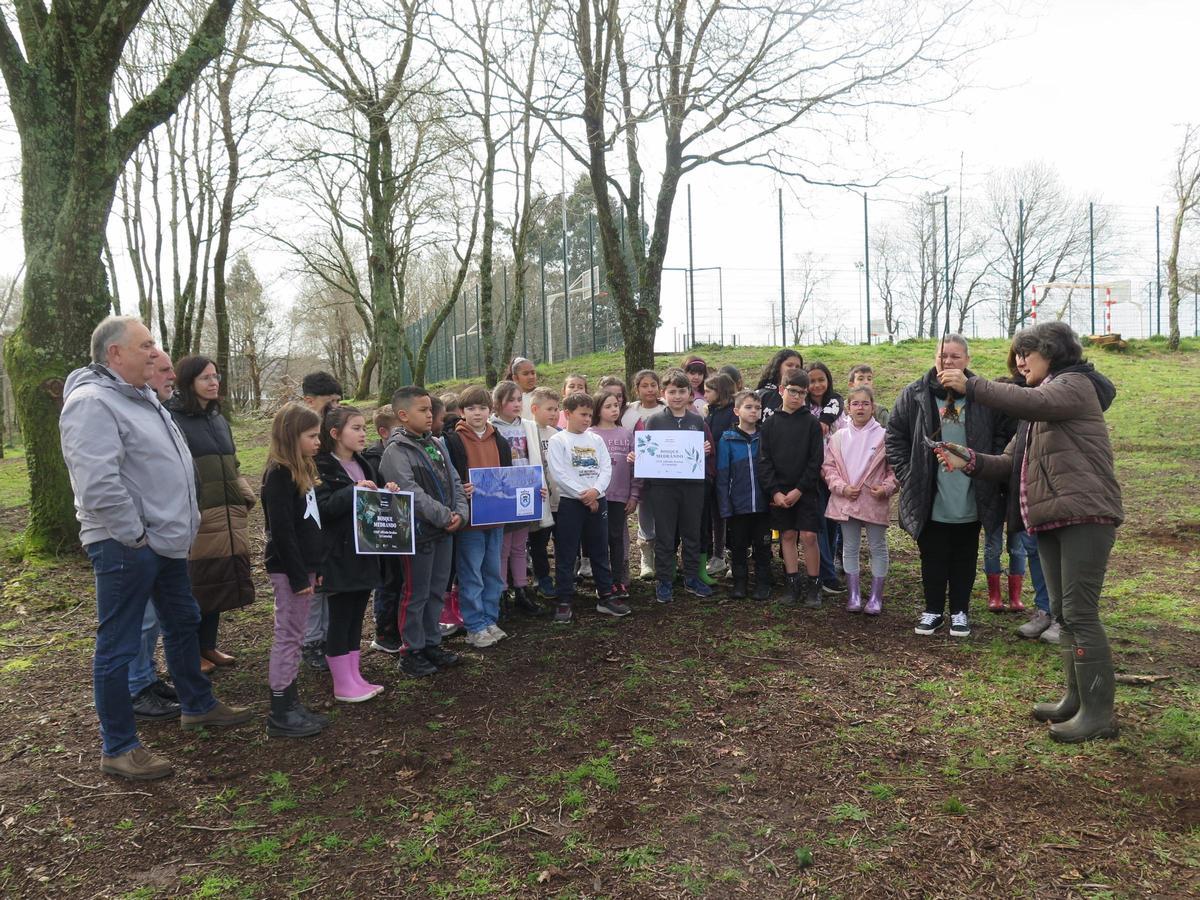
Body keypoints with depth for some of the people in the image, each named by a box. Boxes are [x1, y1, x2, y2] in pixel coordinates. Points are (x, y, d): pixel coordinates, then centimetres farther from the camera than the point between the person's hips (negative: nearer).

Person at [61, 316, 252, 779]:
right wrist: (135, 535, -21)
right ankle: (118, 748, 15)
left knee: (184, 623, 22)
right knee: (118, 647, 2)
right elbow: (97, 484, -29)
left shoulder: (140, 398, 14)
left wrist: (182, 522, 16)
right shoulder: (92, 402, -19)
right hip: (125, 548, -10)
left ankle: (197, 705, 40)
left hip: (165, 540, 10)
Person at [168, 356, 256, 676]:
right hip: (196, 518, -7)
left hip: (228, 517, 7)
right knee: (195, 586, 1)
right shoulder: (173, 419, -9)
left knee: (219, 583, 13)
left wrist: (246, 497, 9)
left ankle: (209, 646, 26)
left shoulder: (219, 419, 16)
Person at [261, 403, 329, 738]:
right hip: (288, 570, -9)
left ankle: (290, 704, 23)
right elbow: (281, 530, -21)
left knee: (293, 638, 14)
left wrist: (314, 568, 15)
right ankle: (280, 715, 7)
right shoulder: (279, 474, -16)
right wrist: (298, 576, -19)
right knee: (287, 638, -2)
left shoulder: (301, 471, 12)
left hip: (303, 566, 9)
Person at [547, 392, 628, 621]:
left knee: (600, 551, 11)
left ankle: (605, 596, 20)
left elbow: (606, 469, 4)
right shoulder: (558, 441, -3)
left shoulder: (596, 440, 11)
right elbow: (559, 474, -12)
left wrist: (596, 490, -14)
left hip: (597, 501, 5)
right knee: (566, 554, 0)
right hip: (569, 502, -4)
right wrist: (584, 496, -14)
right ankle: (564, 602, 8)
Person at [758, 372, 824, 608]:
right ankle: (793, 584, 17)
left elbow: (816, 460, -5)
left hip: (805, 490, -2)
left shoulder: (812, 422, -1)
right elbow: (764, 460, 0)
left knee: (808, 536, -4)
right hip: (779, 492, 2)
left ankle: (813, 587, 8)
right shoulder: (771, 423, 4)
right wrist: (774, 491, -9)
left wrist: (799, 489, -12)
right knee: (787, 536, 8)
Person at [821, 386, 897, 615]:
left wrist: (887, 488, -16)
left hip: (875, 501, -2)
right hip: (845, 501, 3)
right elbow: (828, 467, 4)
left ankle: (876, 597, 18)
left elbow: (895, 468, -1)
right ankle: (854, 595, 21)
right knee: (850, 548, 10)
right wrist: (842, 487, -9)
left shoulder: (883, 436, -4)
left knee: (878, 548, 7)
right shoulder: (839, 437, 3)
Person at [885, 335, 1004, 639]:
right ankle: (933, 610, 25)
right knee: (933, 559, 11)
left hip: (970, 500, 0)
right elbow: (894, 437, 3)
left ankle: (959, 611, 27)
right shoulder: (914, 395, -2)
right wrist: (907, 474, -3)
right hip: (930, 500, 0)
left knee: (964, 559, 13)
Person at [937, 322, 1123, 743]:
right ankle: (1076, 698, 19)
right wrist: (969, 461, -1)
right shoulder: (1039, 411, 24)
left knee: (1079, 612, -10)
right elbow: (1011, 463, 17)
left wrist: (972, 386, -29)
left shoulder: (1074, 384, -3)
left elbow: (1036, 403, -27)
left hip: (1086, 515, -9)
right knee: (1063, 612, 11)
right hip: (1050, 520, 9)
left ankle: (1098, 712, -5)